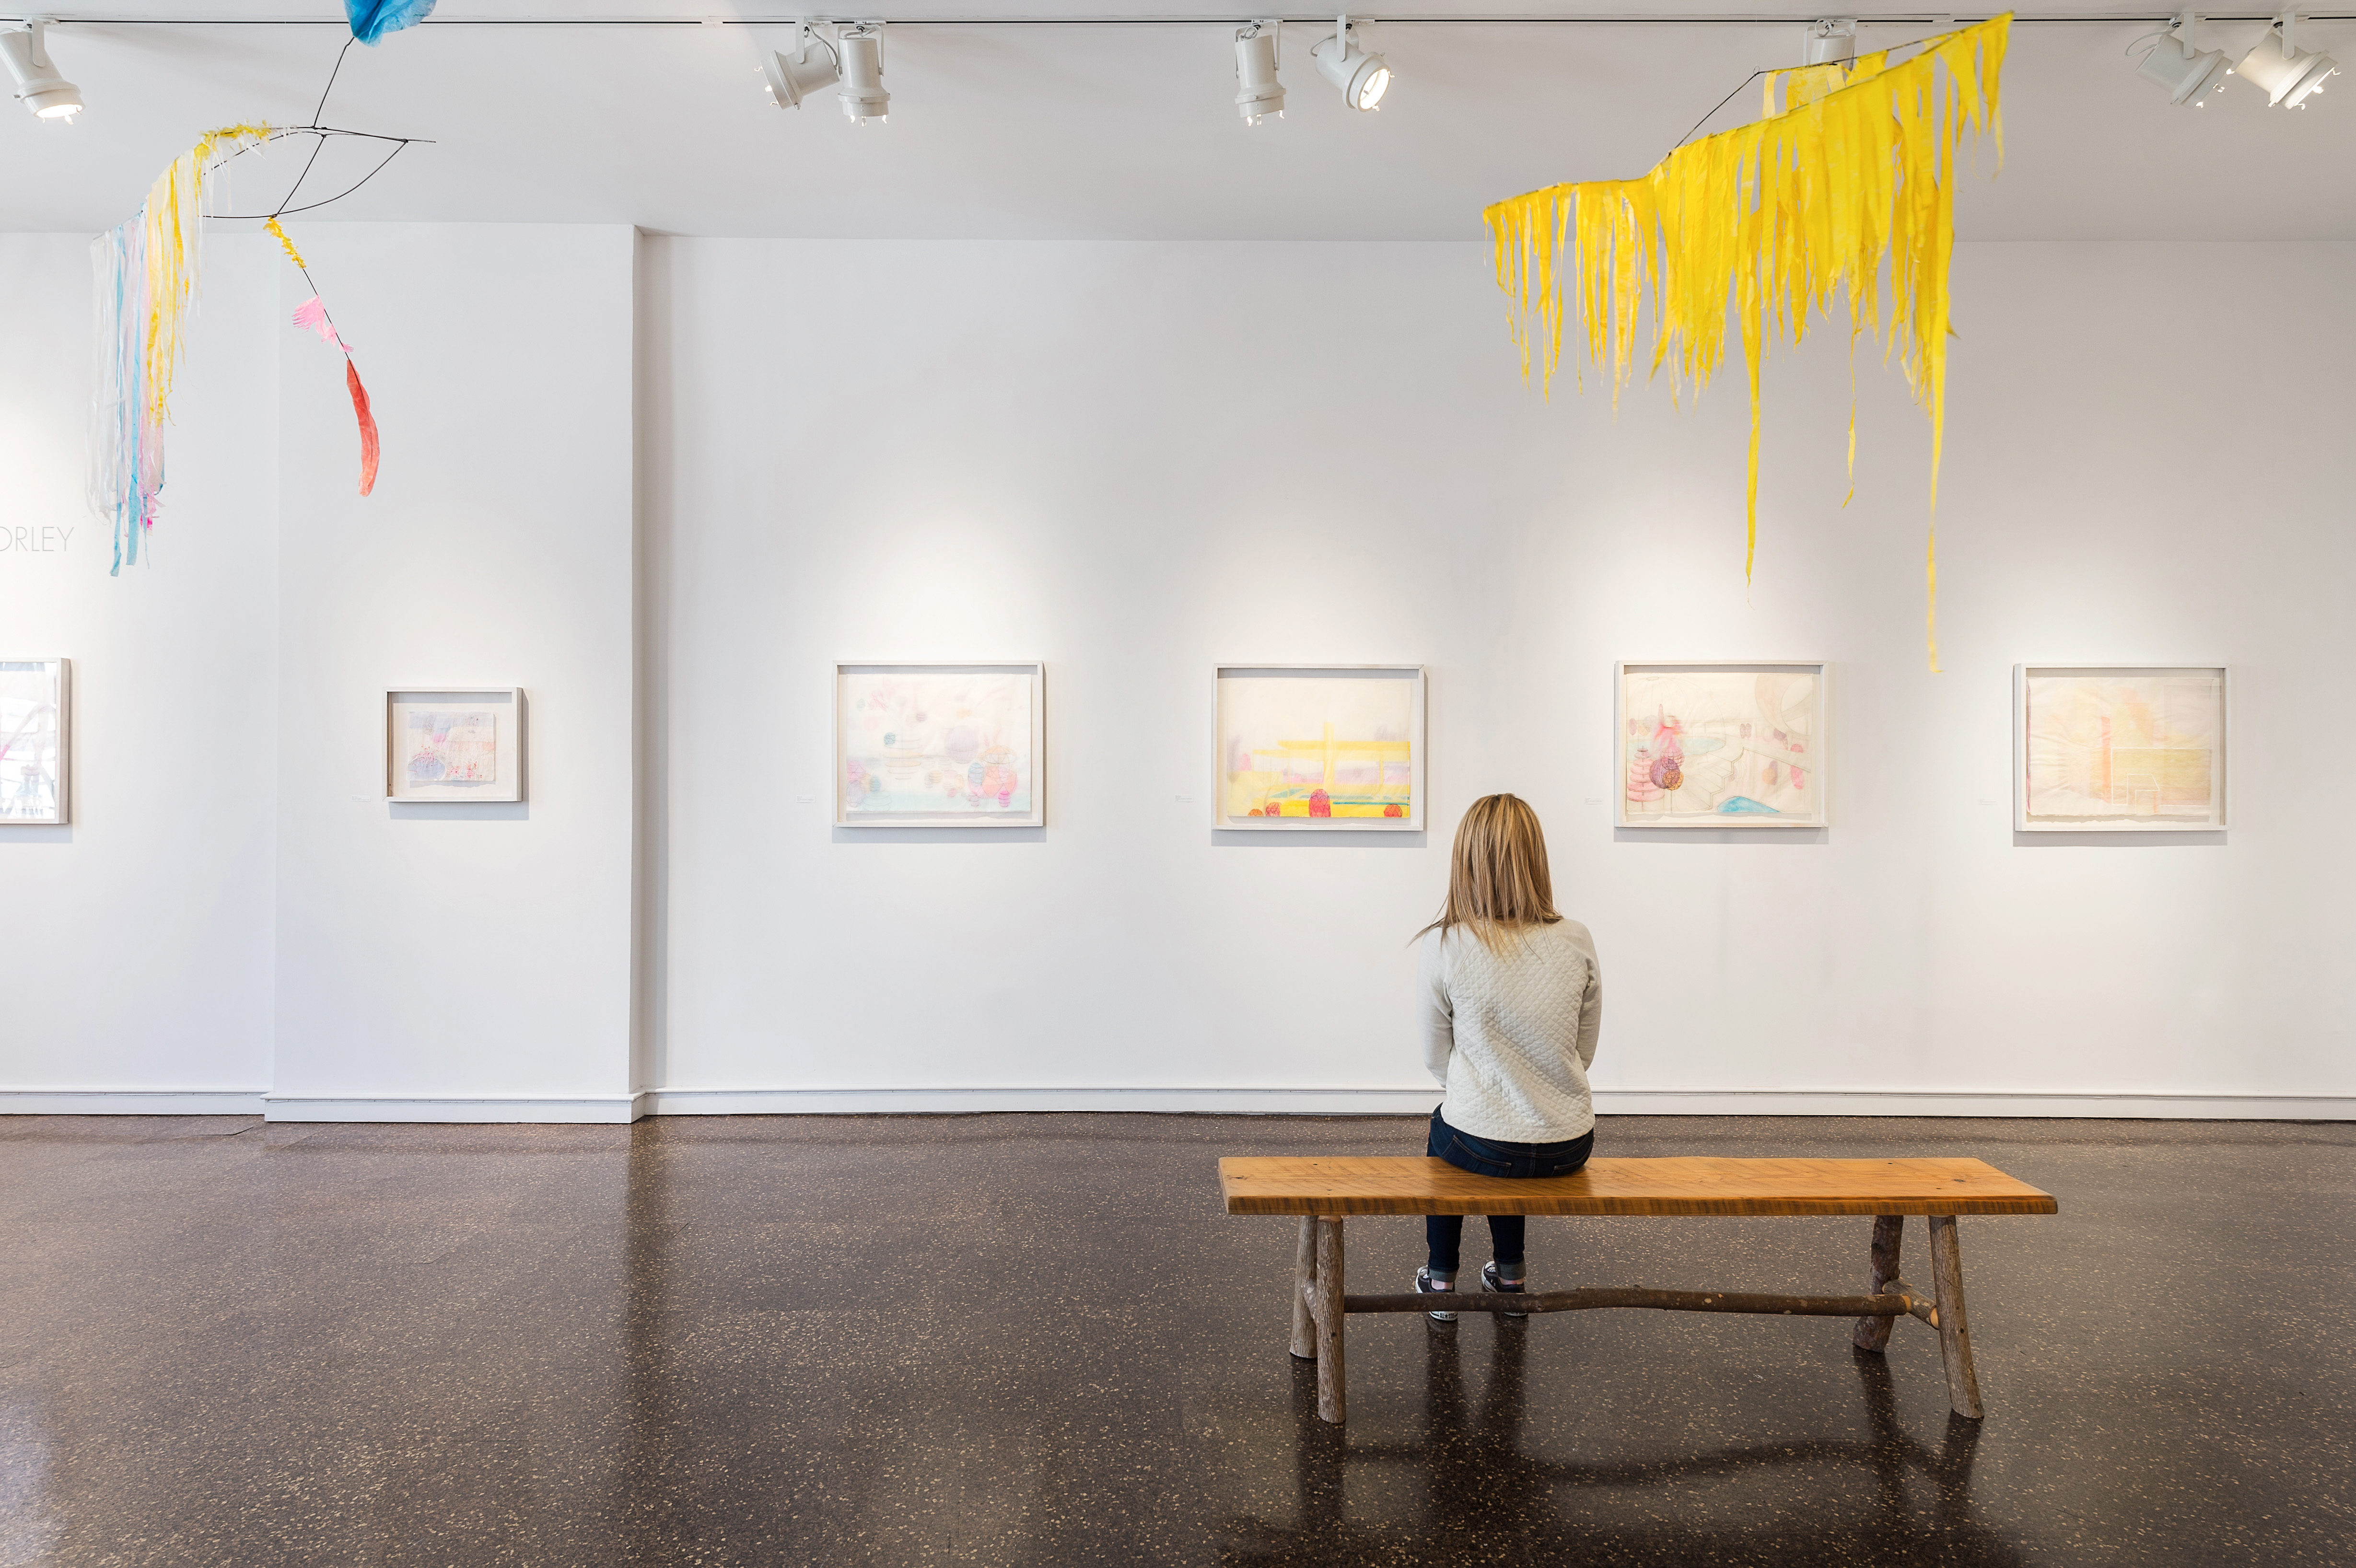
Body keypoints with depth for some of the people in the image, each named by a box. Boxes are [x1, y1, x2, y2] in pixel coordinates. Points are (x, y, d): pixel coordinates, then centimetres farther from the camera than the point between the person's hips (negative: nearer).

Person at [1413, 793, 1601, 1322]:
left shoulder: (1441, 946, -16)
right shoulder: (1576, 942, -9)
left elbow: (1436, 1060, -3)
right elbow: (1584, 1054, 4)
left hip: (1481, 1147, -2)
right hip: (1569, 1148, 3)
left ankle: (1441, 1279, 43)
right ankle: (1510, 1275, 47)